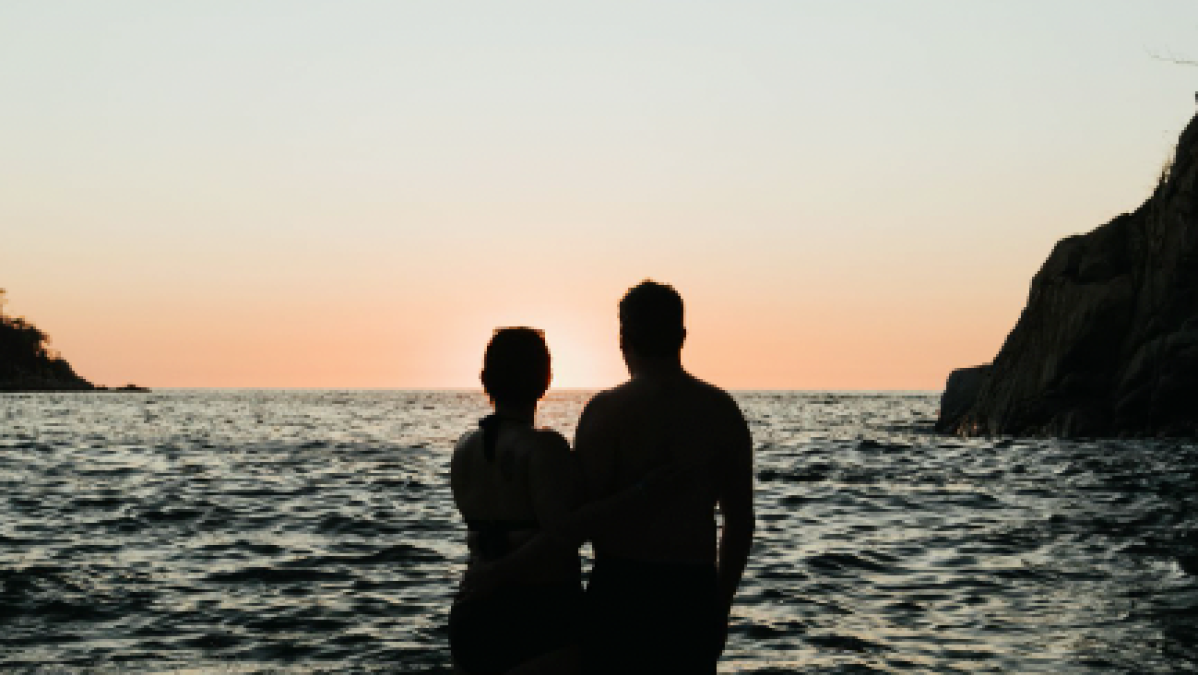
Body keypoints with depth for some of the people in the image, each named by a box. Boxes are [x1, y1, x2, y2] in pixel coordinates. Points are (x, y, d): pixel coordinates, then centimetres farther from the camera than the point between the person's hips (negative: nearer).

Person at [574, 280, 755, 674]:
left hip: (620, 588, -3)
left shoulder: (607, 409, -9)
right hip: (694, 595, 3)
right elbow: (740, 521, 6)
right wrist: (721, 604, 16)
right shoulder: (722, 410, 3)